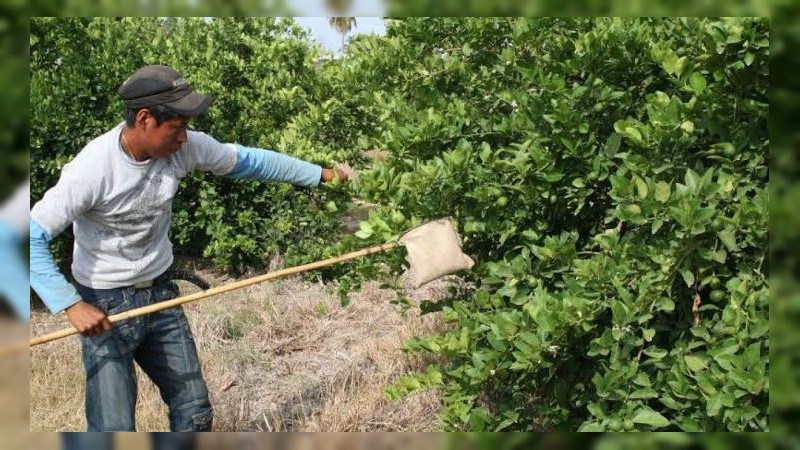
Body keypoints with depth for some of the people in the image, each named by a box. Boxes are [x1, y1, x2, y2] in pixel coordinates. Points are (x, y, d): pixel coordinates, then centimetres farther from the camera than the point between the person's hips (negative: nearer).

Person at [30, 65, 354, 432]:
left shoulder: (185, 147, -10)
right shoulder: (91, 168, -25)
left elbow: (249, 161, 5)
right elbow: (32, 239, -24)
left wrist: (323, 174, 9)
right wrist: (71, 305, -32)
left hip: (161, 293, 6)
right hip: (105, 308, -6)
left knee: (195, 414, 13)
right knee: (114, 429, -6)